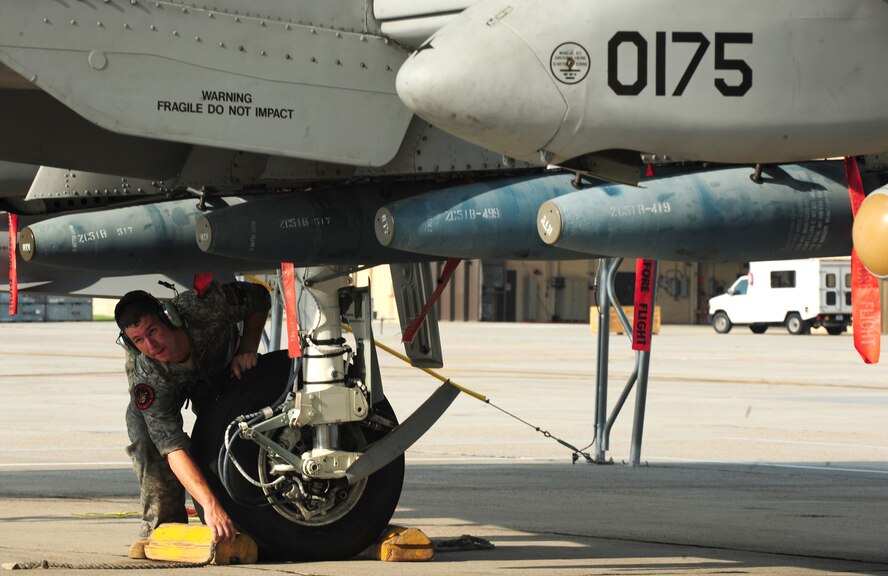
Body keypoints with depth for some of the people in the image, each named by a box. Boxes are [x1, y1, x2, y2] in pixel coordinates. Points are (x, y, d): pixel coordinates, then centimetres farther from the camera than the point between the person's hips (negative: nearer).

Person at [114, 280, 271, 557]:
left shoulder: (202, 306, -43)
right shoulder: (147, 379, -42)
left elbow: (260, 298, -21)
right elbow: (173, 447, -48)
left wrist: (247, 349, -30)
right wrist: (210, 505, -58)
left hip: (221, 365, 2)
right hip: (171, 383, -2)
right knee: (142, 426, -27)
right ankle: (161, 525, -17)